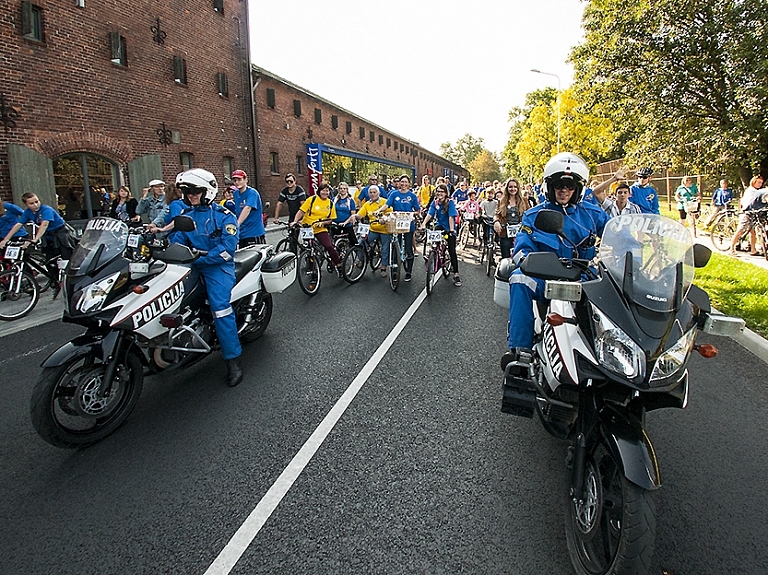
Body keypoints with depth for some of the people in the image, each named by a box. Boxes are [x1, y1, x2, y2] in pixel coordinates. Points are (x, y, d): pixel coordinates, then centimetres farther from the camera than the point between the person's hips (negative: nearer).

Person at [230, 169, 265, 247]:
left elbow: (247, 208, -28)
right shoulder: (235, 193, 11)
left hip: (254, 233, -7)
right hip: (241, 233, 7)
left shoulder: (252, 192, -13)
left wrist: (237, 224, -38)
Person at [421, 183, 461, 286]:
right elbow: (429, 214, -14)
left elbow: (451, 217, -23)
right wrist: (423, 224, -30)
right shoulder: (435, 202, -3)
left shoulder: (450, 202, -14)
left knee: (452, 251, -7)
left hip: (449, 228, -3)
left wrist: (451, 229, -34)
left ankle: (456, 274, -1)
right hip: (440, 225, 3)